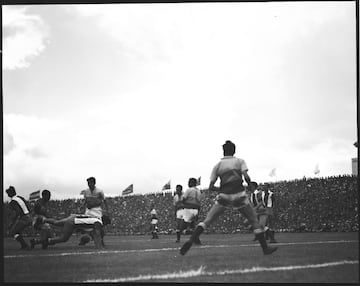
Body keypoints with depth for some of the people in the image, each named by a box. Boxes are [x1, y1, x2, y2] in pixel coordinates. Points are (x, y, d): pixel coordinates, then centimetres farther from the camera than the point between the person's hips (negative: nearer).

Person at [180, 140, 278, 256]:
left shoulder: (217, 165, 10)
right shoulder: (240, 161, 6)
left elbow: (211, 187, 7)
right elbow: (246, 177, -10)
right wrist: (249, 184, 10)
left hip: (223, 196, 1)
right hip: (239, 195, -1)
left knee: (207, 221, 2)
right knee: (254, 221, 14)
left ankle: (190, 241, -15)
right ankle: (265, 247, 13)